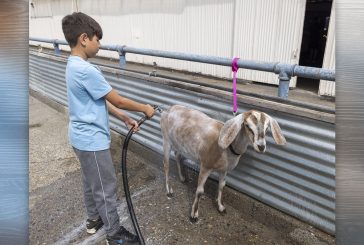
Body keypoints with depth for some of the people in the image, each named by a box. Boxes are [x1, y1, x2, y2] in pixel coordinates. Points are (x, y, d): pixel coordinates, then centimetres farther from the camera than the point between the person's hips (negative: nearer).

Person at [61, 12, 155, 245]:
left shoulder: (74, 66, 7)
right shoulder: (86, 70, -26)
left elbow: (101, 101, 9)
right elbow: (118, 100, -20)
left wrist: (125, 119, 7)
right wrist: (145, 108, -5)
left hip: (83, 137, 10)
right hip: (92, 139, -10)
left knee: (91, 181, 24)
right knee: (106, 187, 5)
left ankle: (94, 218, 43)